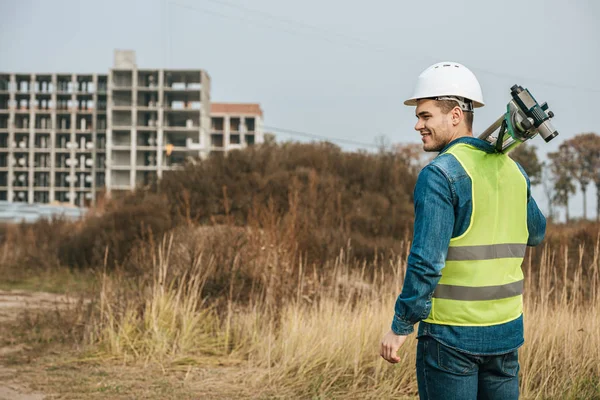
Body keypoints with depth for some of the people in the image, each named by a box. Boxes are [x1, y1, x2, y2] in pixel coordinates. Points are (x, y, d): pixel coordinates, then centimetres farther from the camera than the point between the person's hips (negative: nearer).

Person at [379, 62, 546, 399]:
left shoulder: (440, 174, -14)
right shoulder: (512, 169, 7)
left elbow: (427, 260, -20)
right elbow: (536, 234, 24)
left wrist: (401, 326, -10)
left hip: (451, 332, -6)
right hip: (507, 329, 6)